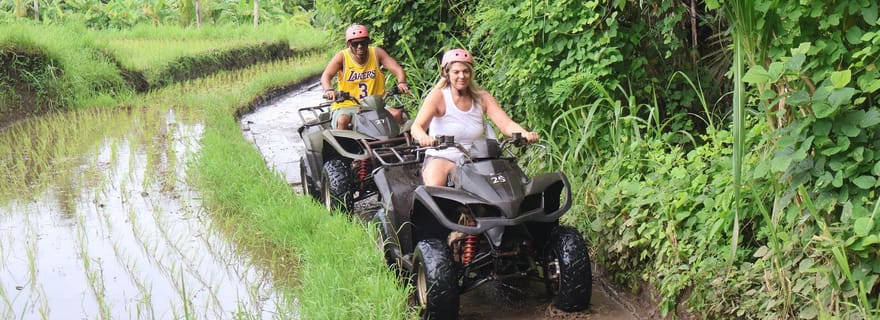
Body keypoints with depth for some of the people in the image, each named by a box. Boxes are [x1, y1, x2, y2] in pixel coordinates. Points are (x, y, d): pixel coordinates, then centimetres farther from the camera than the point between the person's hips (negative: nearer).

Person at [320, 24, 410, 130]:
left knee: (397, 114, -23)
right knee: (342, 120, -34)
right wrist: (328, 90, -40)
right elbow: (326, 76, -16)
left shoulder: (376, 53, 2)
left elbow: (397, 69, -5)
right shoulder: (342, 56, -4)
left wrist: (401, 83, -29)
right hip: (346, 106, -2)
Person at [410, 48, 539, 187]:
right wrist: (423, 138, -44)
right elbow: (416, 126, -19)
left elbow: (506, 124, -4)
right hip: (442, 158, -3)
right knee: (434, 186, -34)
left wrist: (526, 134, -27)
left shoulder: (482, 97, 5)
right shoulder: (438, 96, -6)